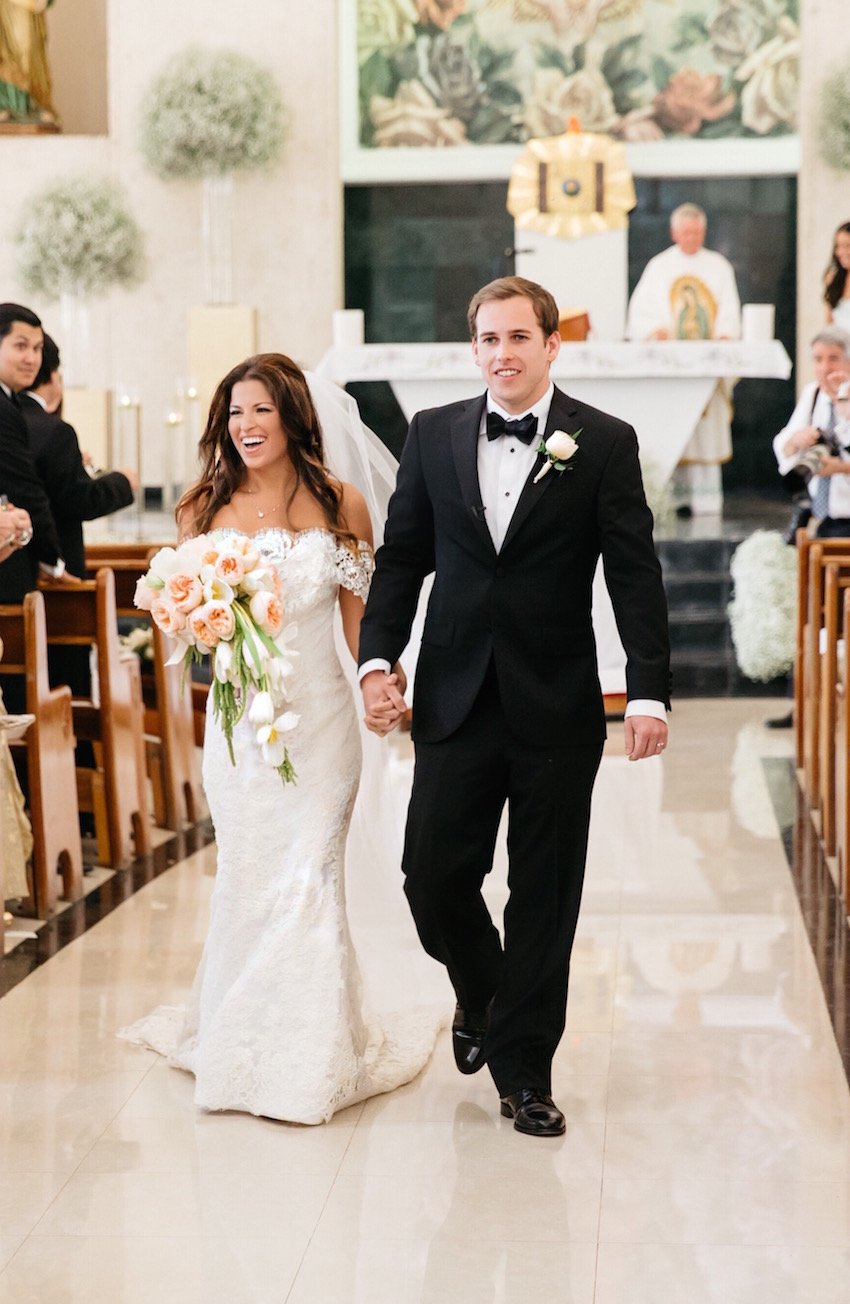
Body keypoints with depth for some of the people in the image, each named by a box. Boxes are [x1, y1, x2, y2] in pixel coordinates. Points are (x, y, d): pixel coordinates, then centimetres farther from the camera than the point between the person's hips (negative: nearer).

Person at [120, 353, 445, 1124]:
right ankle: (241, 1042, 22)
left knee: (310, 877, -3)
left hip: (318, 714, -2)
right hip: (239, 717, 2)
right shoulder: (205, 508, 4)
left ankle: (312, 1057, 10)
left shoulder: (341, 505, -1)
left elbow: (360, 620, 4)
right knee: (246, 876, 5)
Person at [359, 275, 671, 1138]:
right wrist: (377, 659, -3)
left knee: (544, 895, 5)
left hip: (556, 708, -2)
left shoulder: (605, 443, -2)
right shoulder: (433, 435, 6)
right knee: (433, 875, 0)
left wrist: (648, 692, -13)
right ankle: (481, 995, 32)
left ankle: (524, 1070, 20)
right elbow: (401, 556, 8)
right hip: (456, 701, 2)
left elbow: (634, 575, -5)